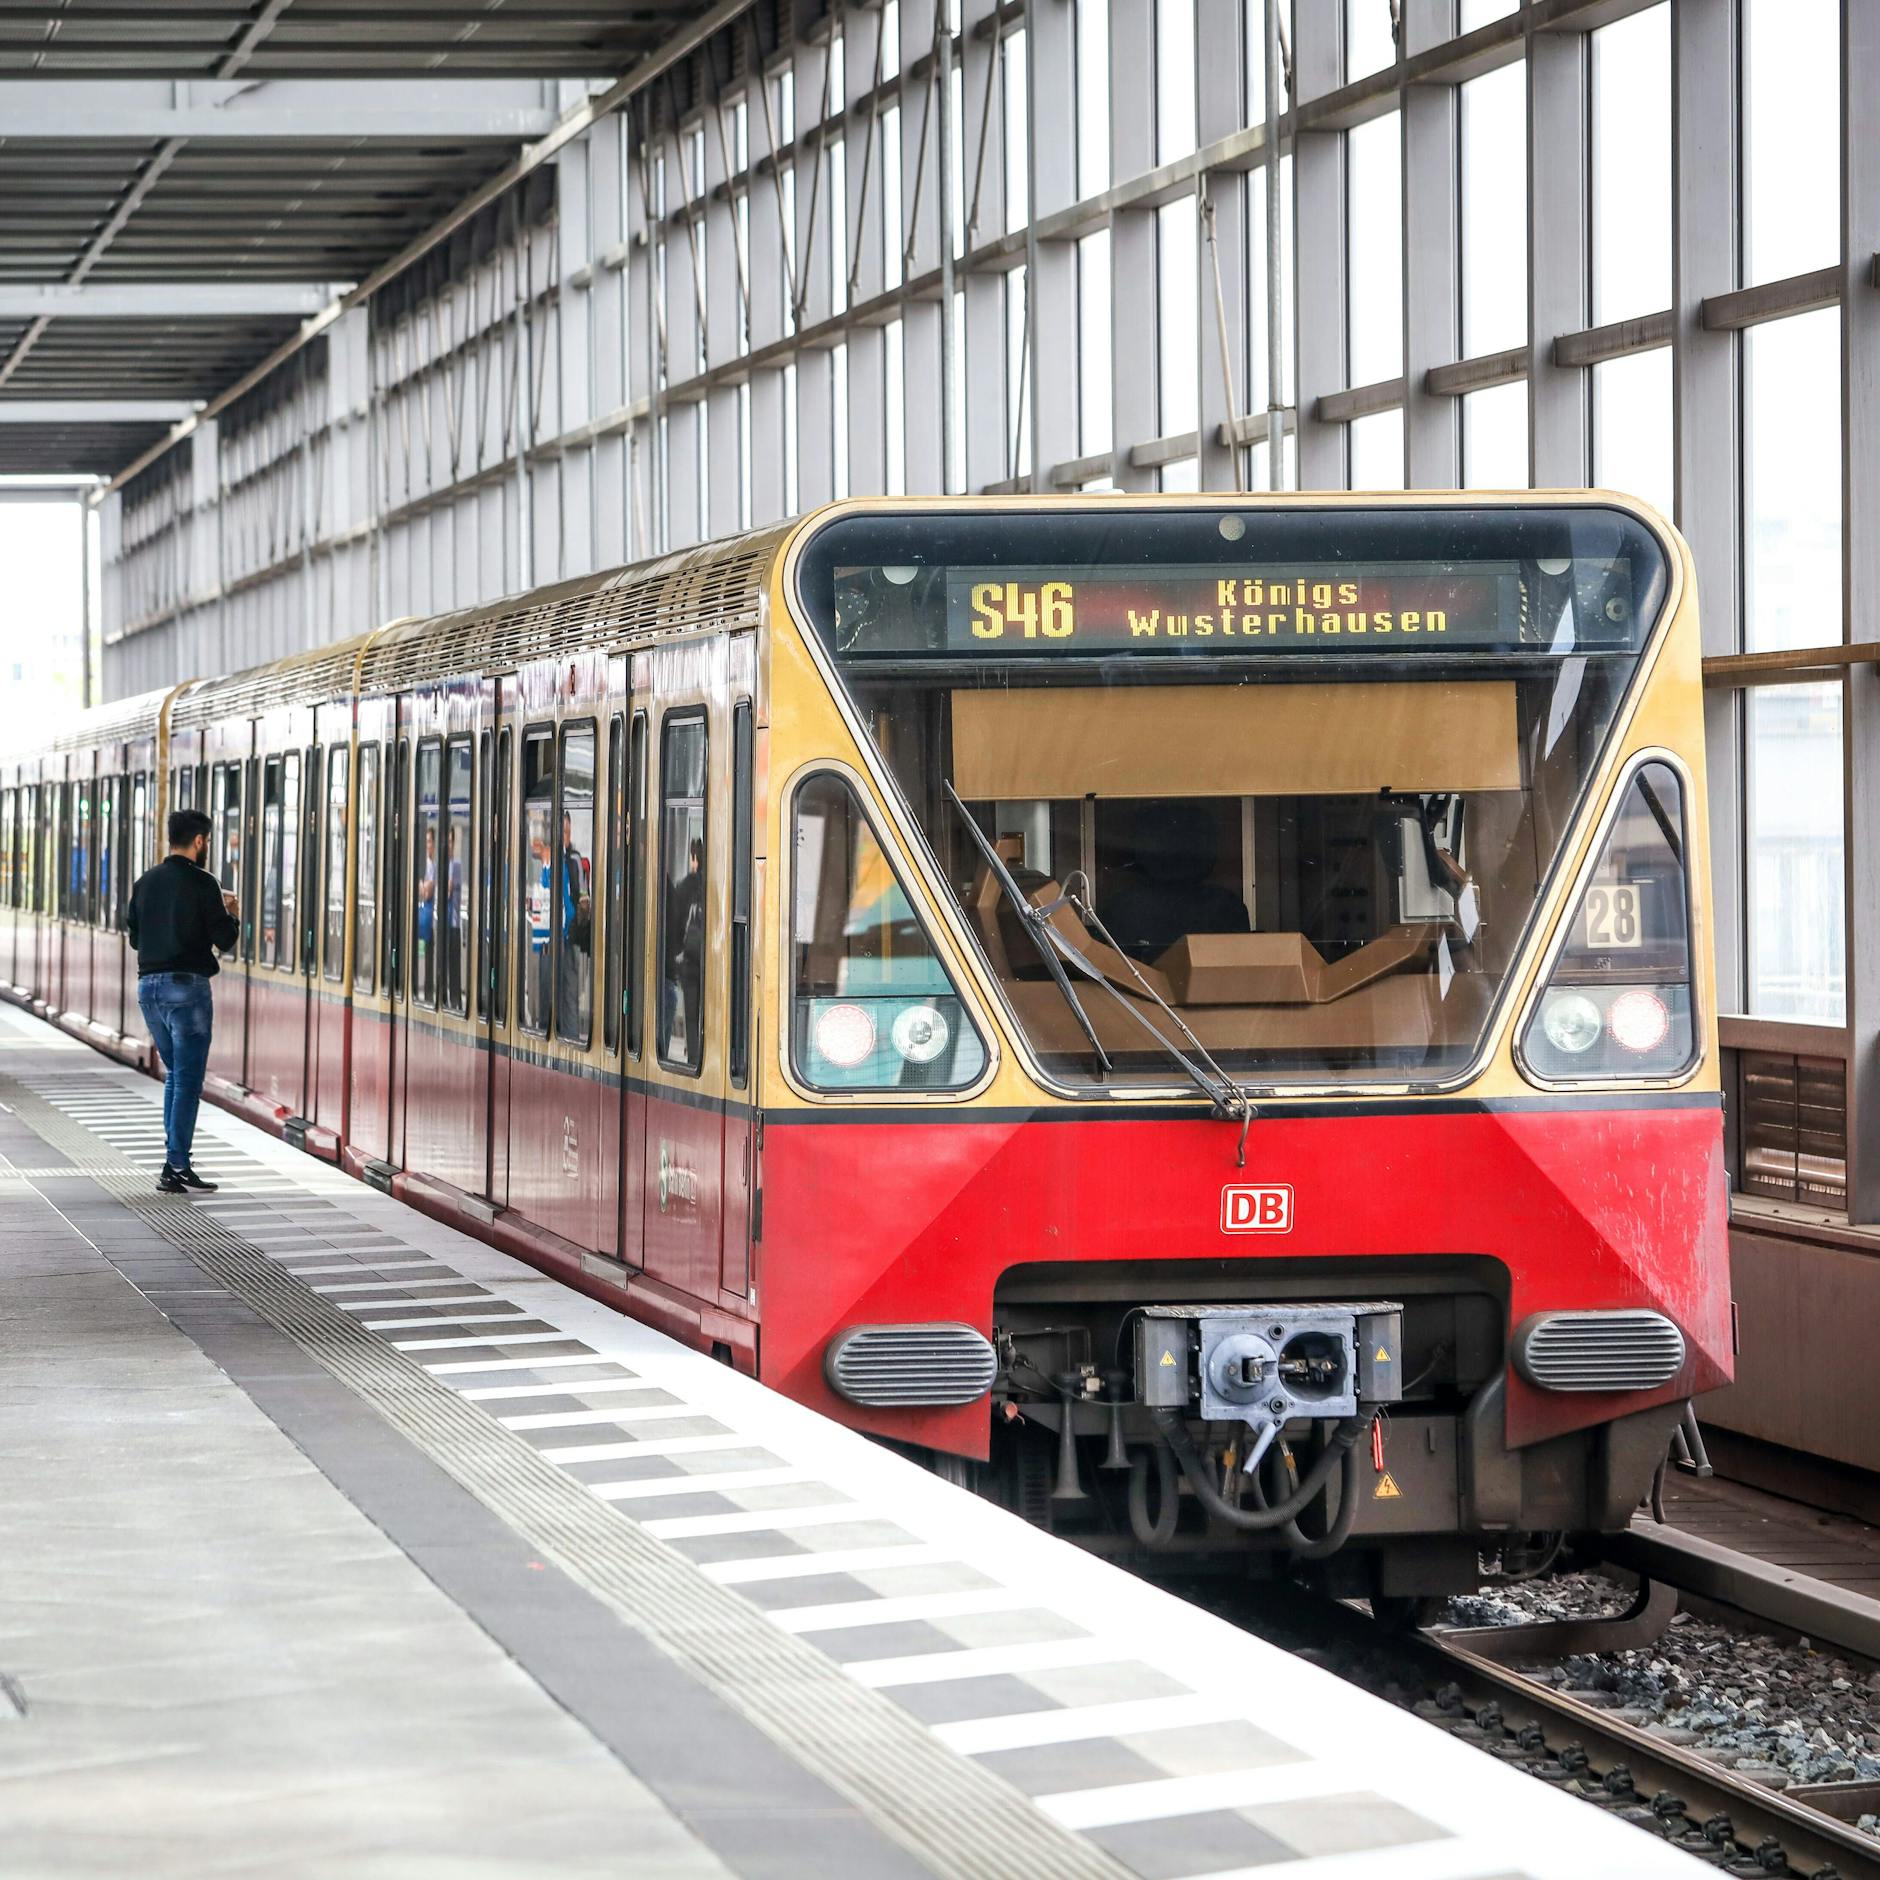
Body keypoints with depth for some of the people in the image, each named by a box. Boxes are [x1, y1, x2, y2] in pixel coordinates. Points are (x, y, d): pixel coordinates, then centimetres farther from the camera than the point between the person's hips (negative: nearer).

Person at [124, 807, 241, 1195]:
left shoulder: (146, 882, 9)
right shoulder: (202, 883, -10)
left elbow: (134, 936, 15)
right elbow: (224, 938, -10)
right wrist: (232, 914, 10)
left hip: (149, 985, 6)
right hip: (187, 986, -6)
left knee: (175, 1073, 19)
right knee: (188, 1079, -2)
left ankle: (175, 1159, 16)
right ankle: (176, 1168, -6)